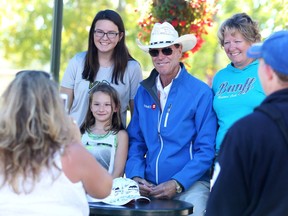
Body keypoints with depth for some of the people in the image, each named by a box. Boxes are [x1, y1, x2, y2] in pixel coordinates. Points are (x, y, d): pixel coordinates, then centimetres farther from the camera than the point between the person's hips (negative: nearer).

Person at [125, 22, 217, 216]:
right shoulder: (143, 92, 10)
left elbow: (206, 150, -6)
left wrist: (178, 184, -15)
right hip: (149, 188, 3)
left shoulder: (201, 93, -4)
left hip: (189, 186, -3)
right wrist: (135, 176, -2)